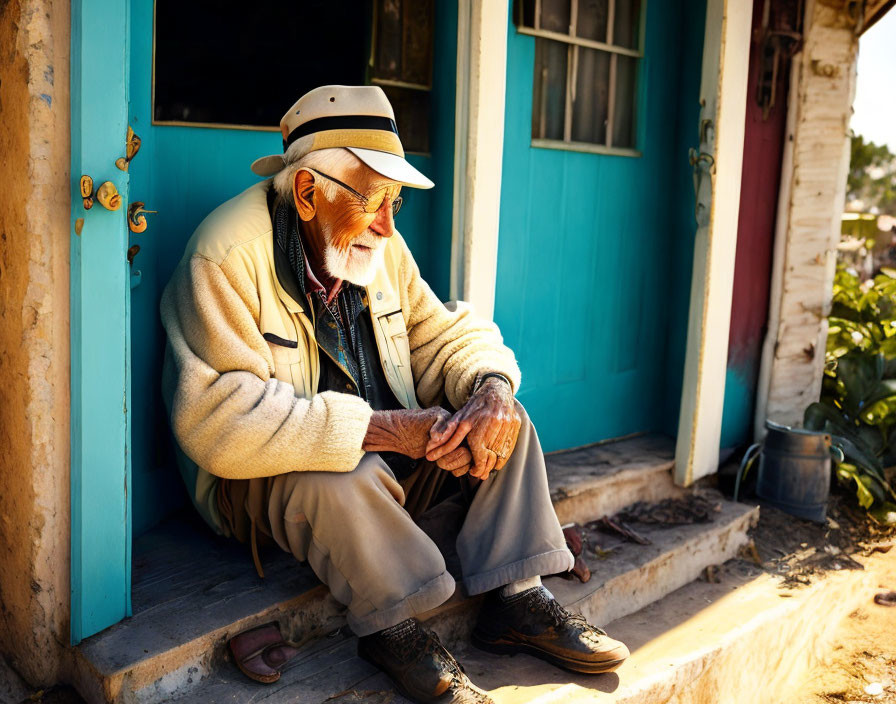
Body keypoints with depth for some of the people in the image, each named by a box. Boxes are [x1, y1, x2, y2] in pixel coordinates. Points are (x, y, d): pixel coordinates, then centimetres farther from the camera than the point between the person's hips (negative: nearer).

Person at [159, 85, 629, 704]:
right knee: (337, 479, -37)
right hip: (261, 482, -6)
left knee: (505, 421, -5)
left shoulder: (378, 246, 1)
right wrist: (386, 429, -33)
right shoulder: (227, 257, -22)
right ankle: (395, 630, -15)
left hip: (380, 459, 7)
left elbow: (446, 339, 8)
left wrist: (491, 388, -18)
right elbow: (221, 422, -31)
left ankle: (516, 599, -5)